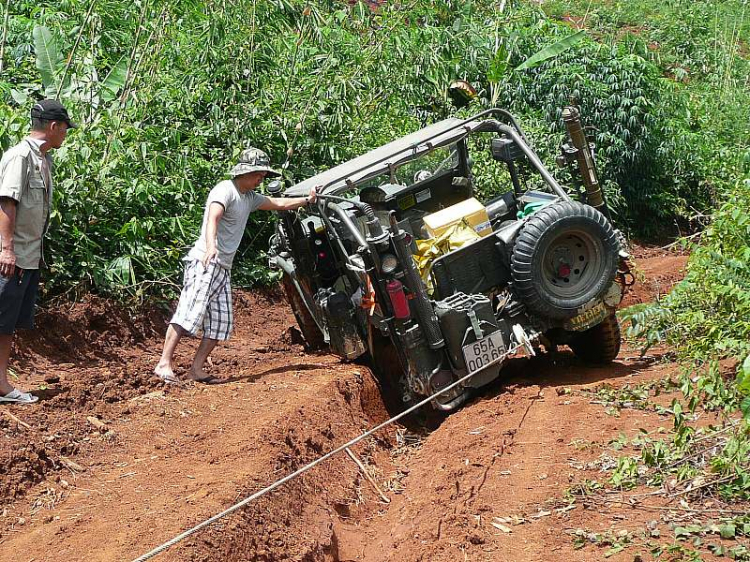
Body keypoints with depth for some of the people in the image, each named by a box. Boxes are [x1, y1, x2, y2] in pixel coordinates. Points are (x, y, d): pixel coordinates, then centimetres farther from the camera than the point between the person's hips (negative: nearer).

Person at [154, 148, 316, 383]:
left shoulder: (250, 198, 20)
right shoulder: (225, 189, -7)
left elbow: (279, 203, 34)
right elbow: (212, 218, -25)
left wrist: (307, 200, 33)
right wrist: (210, 245, -42)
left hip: (224, 268, 9)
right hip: (204, 261, -9)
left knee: (220, 322, 3)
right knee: (190, 311, -17)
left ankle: (196, 370, 4)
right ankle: (164, 364, -20)